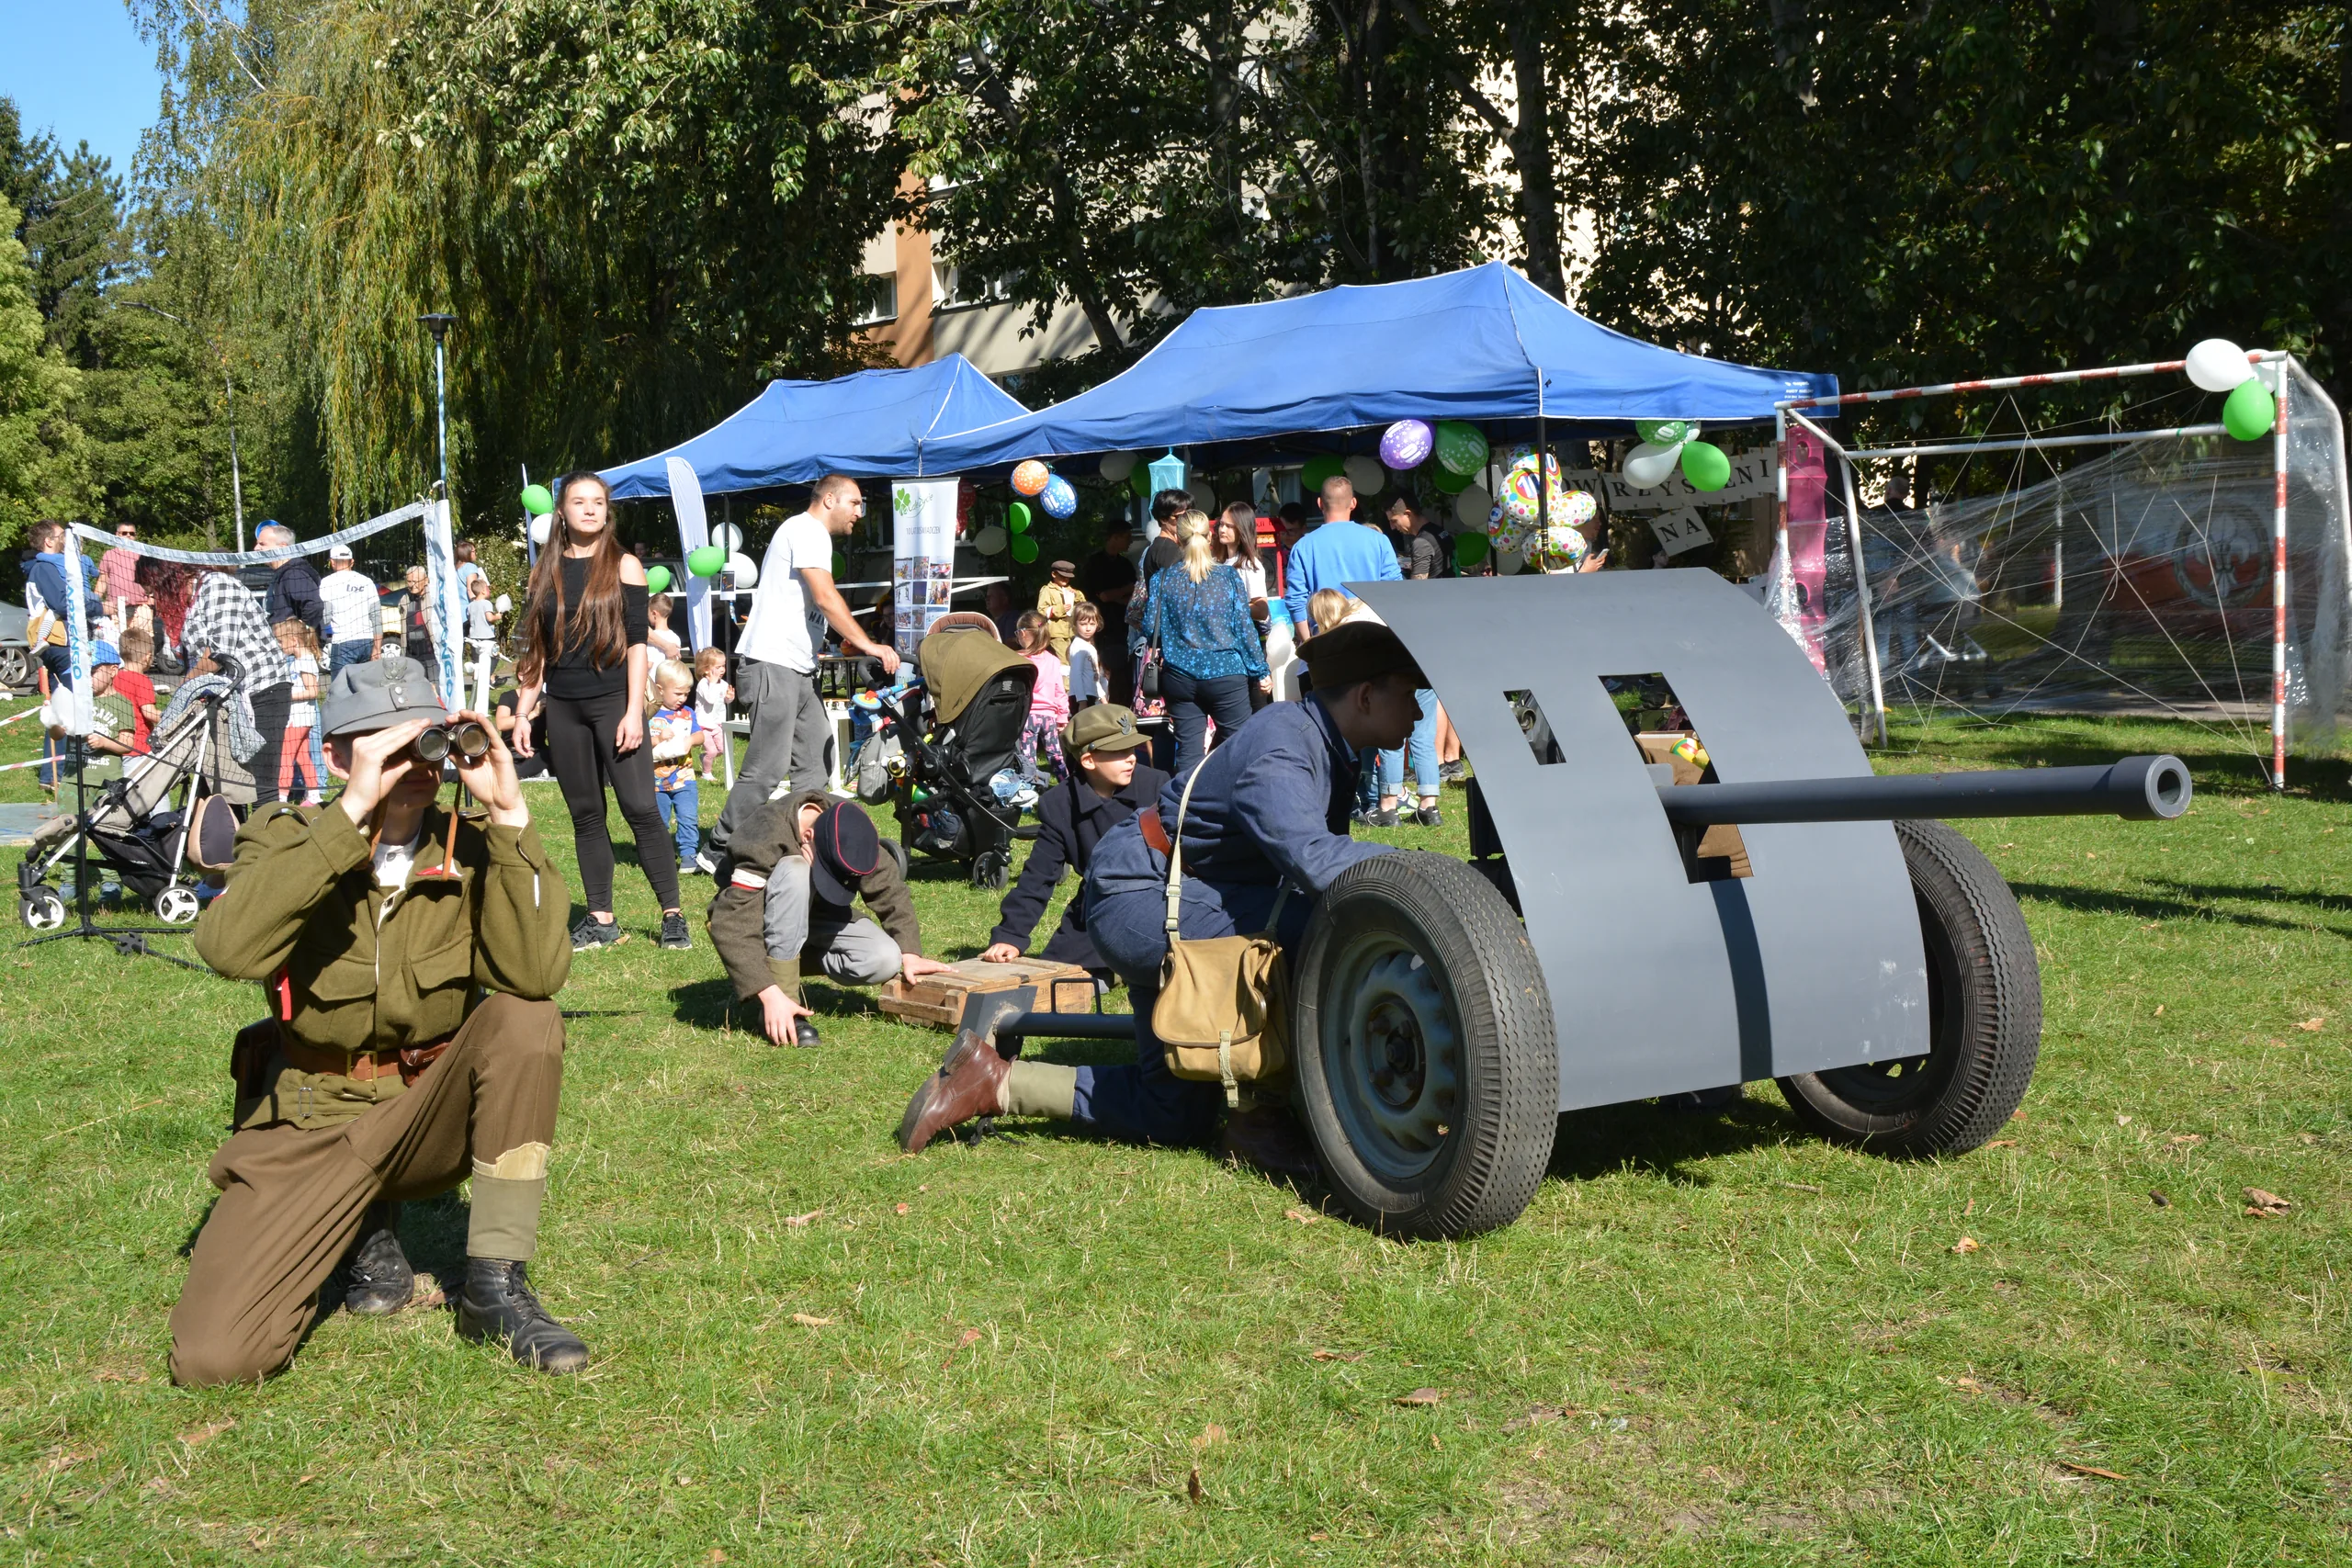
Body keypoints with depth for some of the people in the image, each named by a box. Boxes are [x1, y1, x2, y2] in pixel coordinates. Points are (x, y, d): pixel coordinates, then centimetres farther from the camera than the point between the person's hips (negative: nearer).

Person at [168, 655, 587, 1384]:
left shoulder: (473, 849, -8)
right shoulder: (287, 841, -9)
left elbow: (536, 974, -28)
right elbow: (229, 948, -33)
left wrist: (510, 813, -30)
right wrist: (351, 809, -37)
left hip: (435, 1113, 1)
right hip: (313, 1122, -1)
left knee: (526, 1018, -29)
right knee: (212, 1357, -17)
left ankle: (495, 1288, -15)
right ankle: (366, 1231, 14)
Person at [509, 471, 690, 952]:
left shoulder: (623, 566, 0)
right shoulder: (546, 572, 10)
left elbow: (638, 643, -4)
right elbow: (537, 649, 13)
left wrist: (634, 711, -11)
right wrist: (524, 711, 6)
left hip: (613, 701, -4)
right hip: (563, 708, 4)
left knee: (640, 808, -10)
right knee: (585, 814, 7)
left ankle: (672, 916, -4)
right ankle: (601, 920, 13)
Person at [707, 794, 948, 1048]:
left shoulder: (850, 826, -20)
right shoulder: (764, 840, -34)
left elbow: (889, 889, -11)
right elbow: (731, 925, -39)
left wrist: (910, 954, -21)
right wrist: (770, 994, -45)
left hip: (815, 915, 5)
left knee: (886, 961, -22)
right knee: (795, 873, -37)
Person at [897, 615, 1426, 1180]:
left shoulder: (1329, 748, 5)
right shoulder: (1281, 749, -25)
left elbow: (1322, 849, 9)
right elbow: (1310, 859, -41)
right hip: (1137, 896, -10)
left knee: (1176, 1116, 13)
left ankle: (994, 1082, 16)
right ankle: (1261, 1115, -17)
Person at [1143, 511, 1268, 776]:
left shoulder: (1162, 580, 1)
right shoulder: (1228, 575, -1)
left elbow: (1150, 629, 2)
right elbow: (1243, 625, -2)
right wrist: (1261, 671, 5)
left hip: (1179, 675, 2)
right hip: (1225, 673, -1)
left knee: (1188, 751, 4)